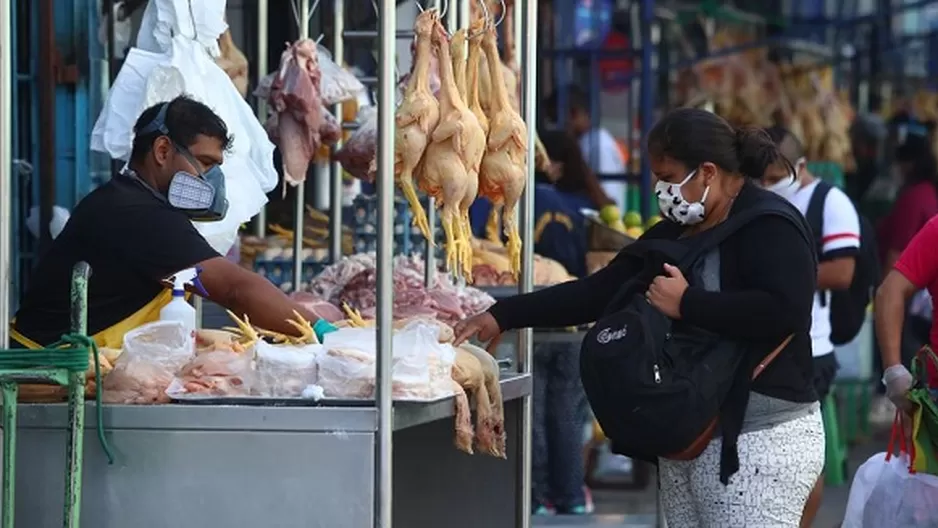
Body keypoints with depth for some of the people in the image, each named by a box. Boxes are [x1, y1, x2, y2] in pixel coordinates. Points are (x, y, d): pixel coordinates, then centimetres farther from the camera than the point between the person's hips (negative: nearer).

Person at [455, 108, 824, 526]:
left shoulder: (769, 225, -11)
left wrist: (686, 303, -19)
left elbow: (784, 312, -26)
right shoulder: (676, 231, 16)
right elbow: (599, 291, 15)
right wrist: (503, 316, 9)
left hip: (760, 440, -9)